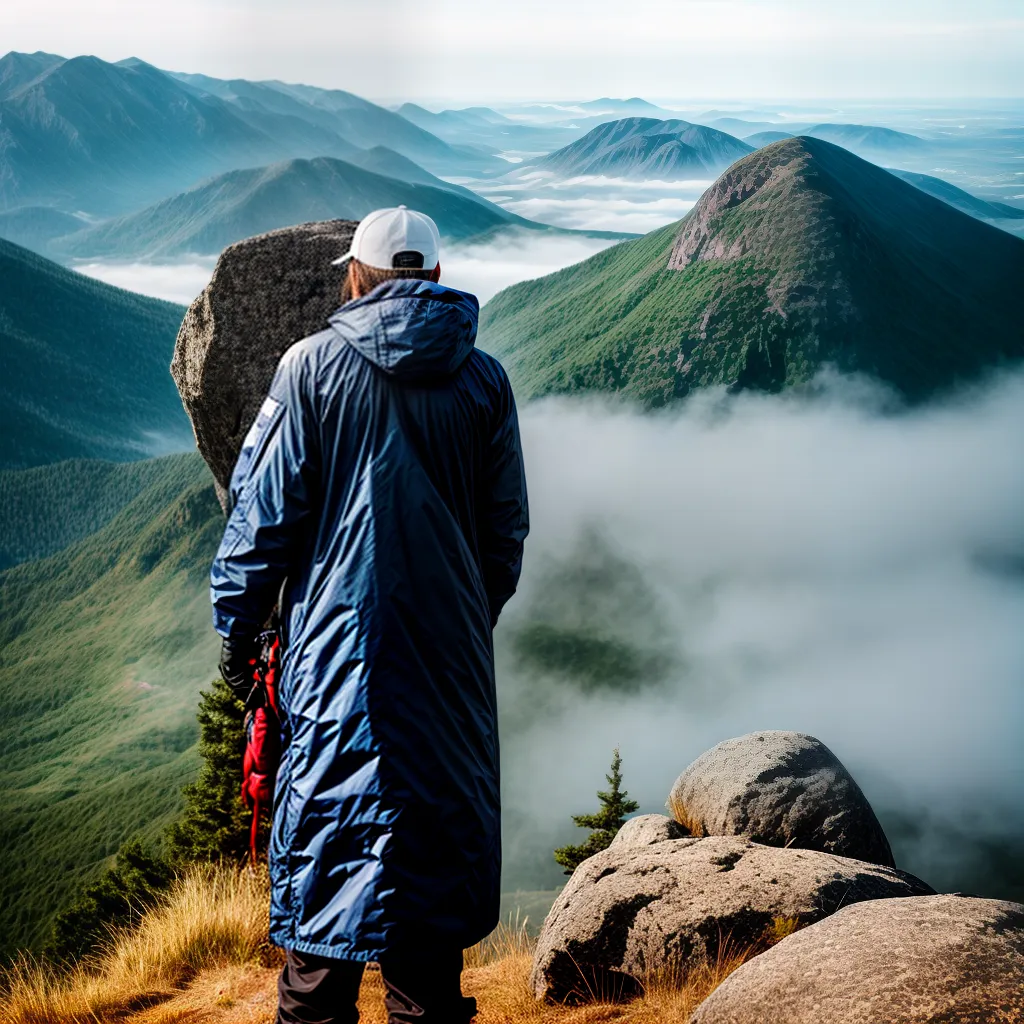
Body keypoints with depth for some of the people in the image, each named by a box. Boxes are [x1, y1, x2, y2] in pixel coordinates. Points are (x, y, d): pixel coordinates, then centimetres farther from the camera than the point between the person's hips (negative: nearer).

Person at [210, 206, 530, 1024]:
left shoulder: (314, 366, -4)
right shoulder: (483, 380, 4)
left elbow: (265, 506, -4)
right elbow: (507, 526, 10)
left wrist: (237, 621, 5)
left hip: (339, 635, -2)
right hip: (451, 641, 2)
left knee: (328, 813, 4)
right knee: (439, 811, 10)